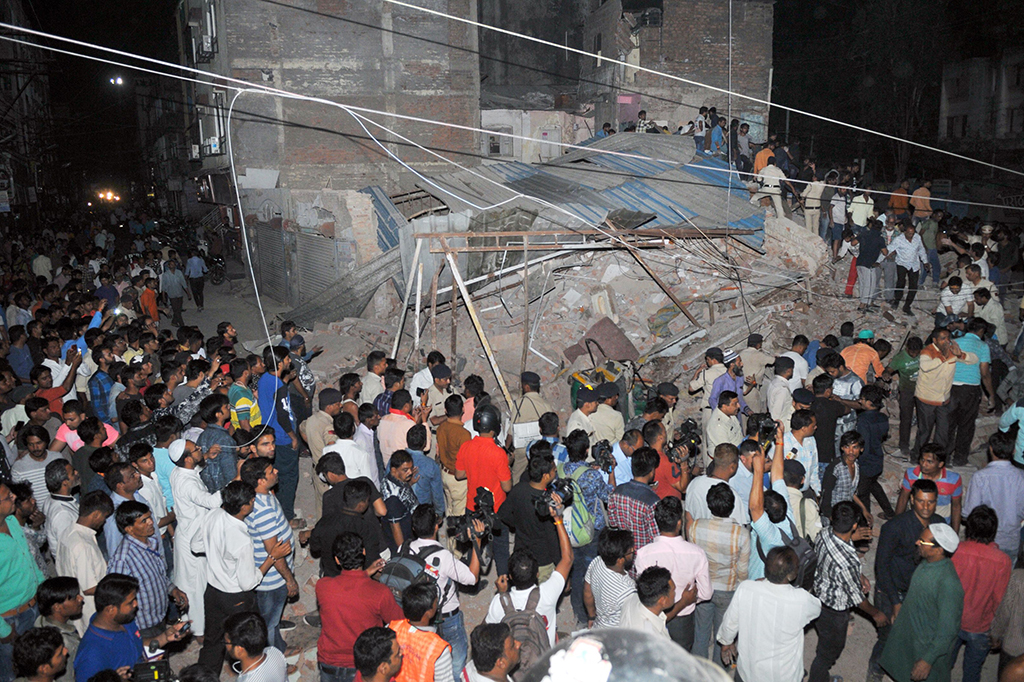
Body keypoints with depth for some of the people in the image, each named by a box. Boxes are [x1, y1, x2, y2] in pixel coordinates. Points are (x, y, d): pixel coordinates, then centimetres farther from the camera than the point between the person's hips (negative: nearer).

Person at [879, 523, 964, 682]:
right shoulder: (927, 563, -9)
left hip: (928, 647, -8)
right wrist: (898, 611, 20)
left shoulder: (948, 583, -35)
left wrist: (928, 659, -24)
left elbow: (947, 629, -28)